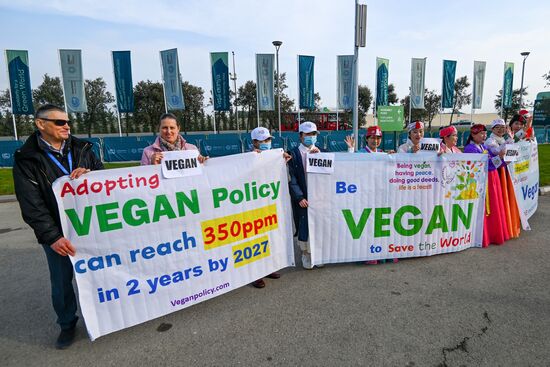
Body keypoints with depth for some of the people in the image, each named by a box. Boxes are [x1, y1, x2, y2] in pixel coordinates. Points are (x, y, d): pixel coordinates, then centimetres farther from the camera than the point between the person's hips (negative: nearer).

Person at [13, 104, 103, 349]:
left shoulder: (81, 149, 5)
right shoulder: (26, 159, -5)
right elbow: (31, 204, -11)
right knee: (62, 281, 11)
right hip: (58, 232, -2)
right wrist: (51, 236, -19)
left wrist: (89, 173, -16)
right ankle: (67, 324, 34)